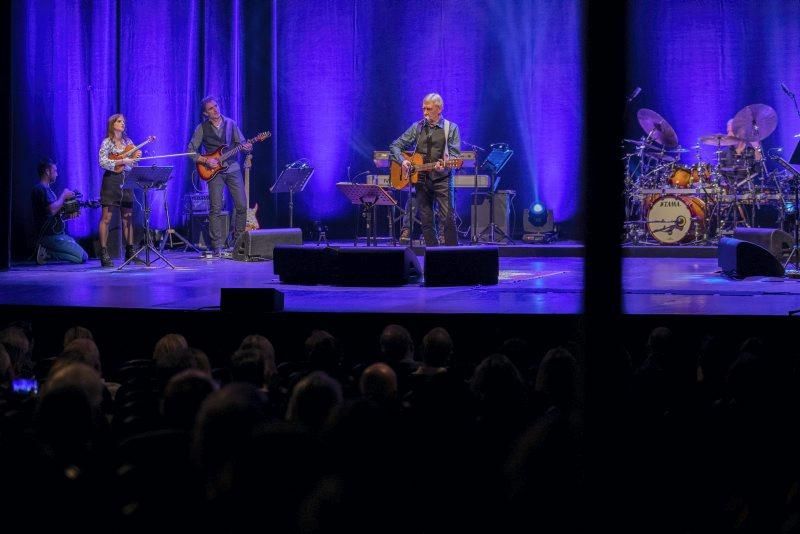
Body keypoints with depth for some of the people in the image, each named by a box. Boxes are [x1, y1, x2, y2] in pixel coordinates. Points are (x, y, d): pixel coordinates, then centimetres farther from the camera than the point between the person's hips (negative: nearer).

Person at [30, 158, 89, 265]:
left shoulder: (47, 189, 20)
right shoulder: (40, 189, -12)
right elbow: (52, 210, -27)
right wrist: (63, 196, -12)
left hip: (58, 234, 10)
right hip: (50, 235, -10)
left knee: (84, 256, 8)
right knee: (82, 257, -15)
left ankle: (47, 252, 4)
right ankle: (47, 253, -12)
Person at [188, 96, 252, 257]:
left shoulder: (230, 124, 7)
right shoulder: (202, 128, 0)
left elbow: (242, 143, 9)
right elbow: (191, 151, 0)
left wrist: (246, 147, -15)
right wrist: (206, 160, -14)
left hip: (233, 168, 3)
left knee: (242, 206, -1)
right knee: (215, 209, -8)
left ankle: (238, 242, 14)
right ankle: (217, 247, -6)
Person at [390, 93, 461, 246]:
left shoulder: (451, 128, 2)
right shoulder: (417, 127, 10)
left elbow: (455, 154, -6)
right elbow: (395, 146, 12)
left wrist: (445, 164, -26)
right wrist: (402, 160, -7)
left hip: (442, 178, -3)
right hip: (421, 179, 4)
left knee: (449, 219, -12)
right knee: (426, 221, 3)